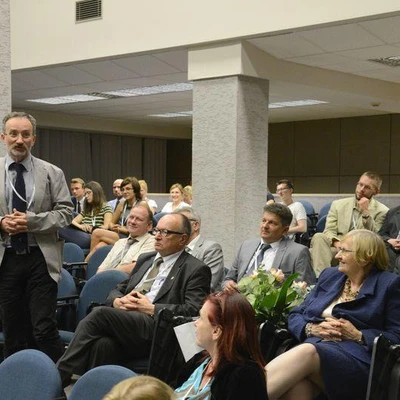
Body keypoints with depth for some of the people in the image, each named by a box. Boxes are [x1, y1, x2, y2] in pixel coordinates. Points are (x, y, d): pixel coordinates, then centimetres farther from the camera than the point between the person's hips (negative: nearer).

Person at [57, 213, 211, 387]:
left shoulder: (196, 270, 6)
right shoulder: (145, 259, 28)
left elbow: (193, 311, -7)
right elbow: (118, 290, 29)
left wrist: (151, 309, -10)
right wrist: (117, 301, 4)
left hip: (154, 329, -5)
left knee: (100, 313, -27)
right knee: (102, 343, -31)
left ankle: (59, 375, -22)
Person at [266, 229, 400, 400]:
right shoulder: (329, 275, 23)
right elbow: (295, 316, 21)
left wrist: (358, 335, -10)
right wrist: (312, 329, 0)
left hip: (355, 357, -4)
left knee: (308, 352, -38)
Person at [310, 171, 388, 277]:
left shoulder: (382, 211, 7)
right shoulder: (338, 204, 15)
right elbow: (329, 231, 6)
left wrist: (366, 212, -11)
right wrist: (337, 243, -18)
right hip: (338, 248, 2)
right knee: (318, 237, -28)